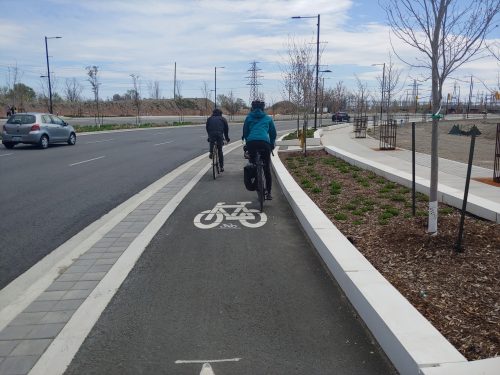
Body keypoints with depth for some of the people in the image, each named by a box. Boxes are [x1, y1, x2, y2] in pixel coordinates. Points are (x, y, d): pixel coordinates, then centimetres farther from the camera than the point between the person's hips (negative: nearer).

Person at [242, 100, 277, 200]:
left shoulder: (249, 117, 20)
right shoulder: (268, 118, 21)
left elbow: (245, 132, 19)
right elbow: (273, 133, 22)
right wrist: (272, 145, 33)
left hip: (251, 142, 0)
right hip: (264, 143, 0)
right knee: (267, 169, 7)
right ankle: (268, 193, 5)